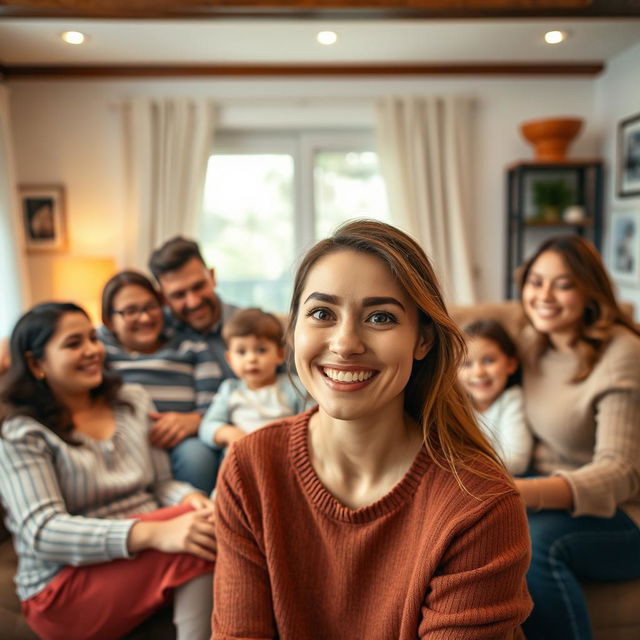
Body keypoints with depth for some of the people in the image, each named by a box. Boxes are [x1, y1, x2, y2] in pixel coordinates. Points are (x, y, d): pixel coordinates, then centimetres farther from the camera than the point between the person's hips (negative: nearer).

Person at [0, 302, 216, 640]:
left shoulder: (133, 402, 11)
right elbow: (42, 532, -16)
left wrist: (191, 499, -15)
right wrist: (154, 534, -31)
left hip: (146, 553, 5)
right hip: (63, 587, -5)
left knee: (205, 521, -28)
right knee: (202, 539, -29)